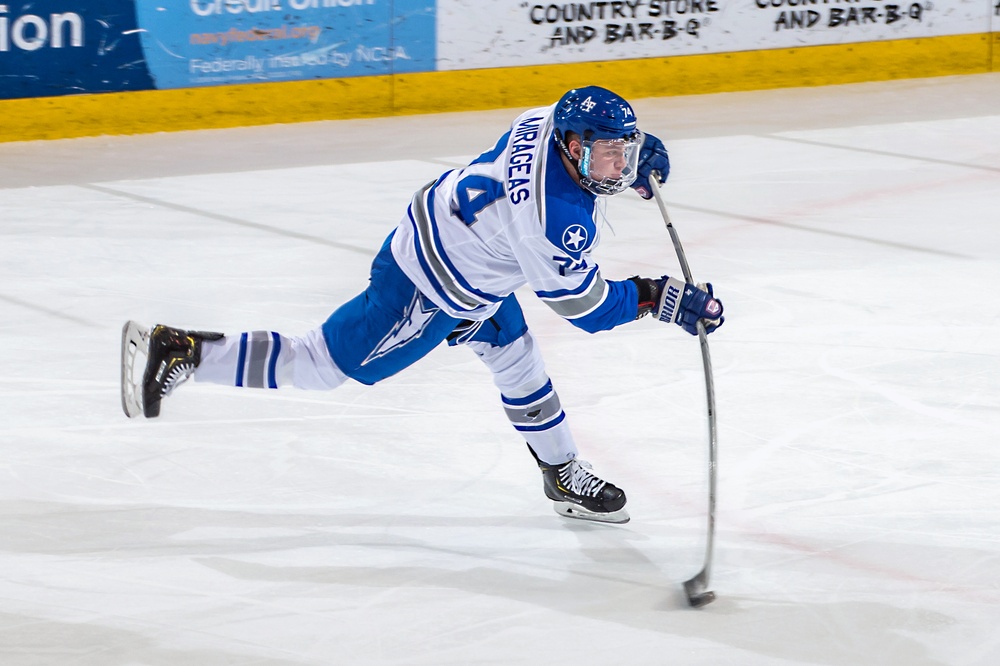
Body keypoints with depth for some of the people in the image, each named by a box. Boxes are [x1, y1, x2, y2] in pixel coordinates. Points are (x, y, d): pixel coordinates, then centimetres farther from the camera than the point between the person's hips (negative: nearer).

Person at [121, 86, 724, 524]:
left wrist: (636, 155, 8)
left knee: (515, 354, 21)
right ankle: (180, 354, 8)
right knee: (321, 366, 4)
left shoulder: (553, 122, -10)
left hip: (435, 224, 9)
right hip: (424, 295, -9)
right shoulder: (556, 223, -33)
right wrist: (656, 297, -14)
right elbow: (584, 307, -18)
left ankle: (563, 472, 37)